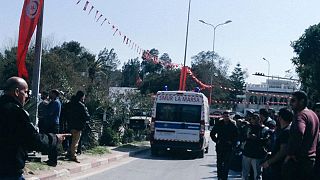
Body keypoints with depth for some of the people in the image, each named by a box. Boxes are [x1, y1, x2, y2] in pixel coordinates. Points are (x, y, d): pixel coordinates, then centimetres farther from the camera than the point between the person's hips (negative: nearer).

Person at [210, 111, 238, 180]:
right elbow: (212, 134, 10)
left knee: (226, 163, 0)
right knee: (219, 163, 4)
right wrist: (216, 140, 1)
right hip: (219, 146, 1)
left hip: (228, 147, -1)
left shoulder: (233, 125, -1)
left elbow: (236, 136, 8)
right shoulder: (219, 124, 1)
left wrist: (232, 142, -3)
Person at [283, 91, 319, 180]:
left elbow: (298, 134, -34)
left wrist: (290, 154, -25)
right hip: (311, 159, 10)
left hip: (297, 160, -10)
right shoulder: (313, 115, 15)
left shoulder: (300, 115, -16)